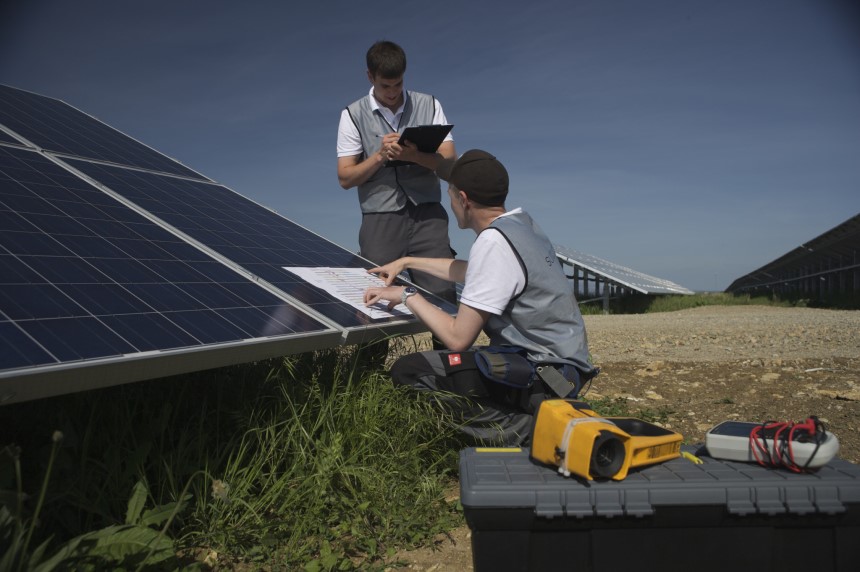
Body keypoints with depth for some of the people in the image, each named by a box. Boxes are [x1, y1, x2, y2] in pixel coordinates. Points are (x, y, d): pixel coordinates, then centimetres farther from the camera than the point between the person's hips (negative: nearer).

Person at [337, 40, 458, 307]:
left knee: (443, 297, -7)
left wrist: (413, 155, -16)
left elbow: (449, 162, 2)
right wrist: (380, 155, -13)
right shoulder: (353, 115, 6)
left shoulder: (429, 106, 9)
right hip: (380, 220, 0)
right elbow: (345, 177, 2)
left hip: (427, 216, 1)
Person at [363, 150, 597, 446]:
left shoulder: (493, 242, -20)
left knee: (408, 372, -12)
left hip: (545, 374, -9)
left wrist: (409, 296, -5)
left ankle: (524, 430, -12)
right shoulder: (520, 222, 8)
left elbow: (458, 338, -18)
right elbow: (470, 271, 28)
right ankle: (530, 419, 8)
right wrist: (408, 262, 33)